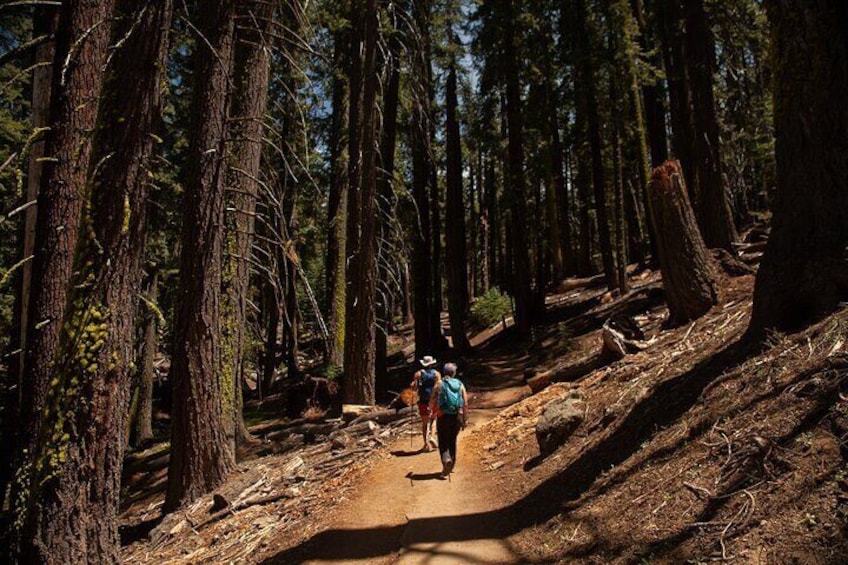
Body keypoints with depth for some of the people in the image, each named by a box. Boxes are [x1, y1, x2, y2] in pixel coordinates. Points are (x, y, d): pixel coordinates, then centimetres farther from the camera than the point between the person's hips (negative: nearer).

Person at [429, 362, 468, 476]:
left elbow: (432, 400, 0)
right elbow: (465, 404, 2)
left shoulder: (439, 384, -1)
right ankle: (451, 465, 23)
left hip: (443, 416, -3)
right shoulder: (460, 385, 5)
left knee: (443, 441, 3)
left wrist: (432, 412, 19)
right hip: (457, 417, 3)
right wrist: (465, 419, 8)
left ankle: (446, 459, -22)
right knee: (452, 441, 18)